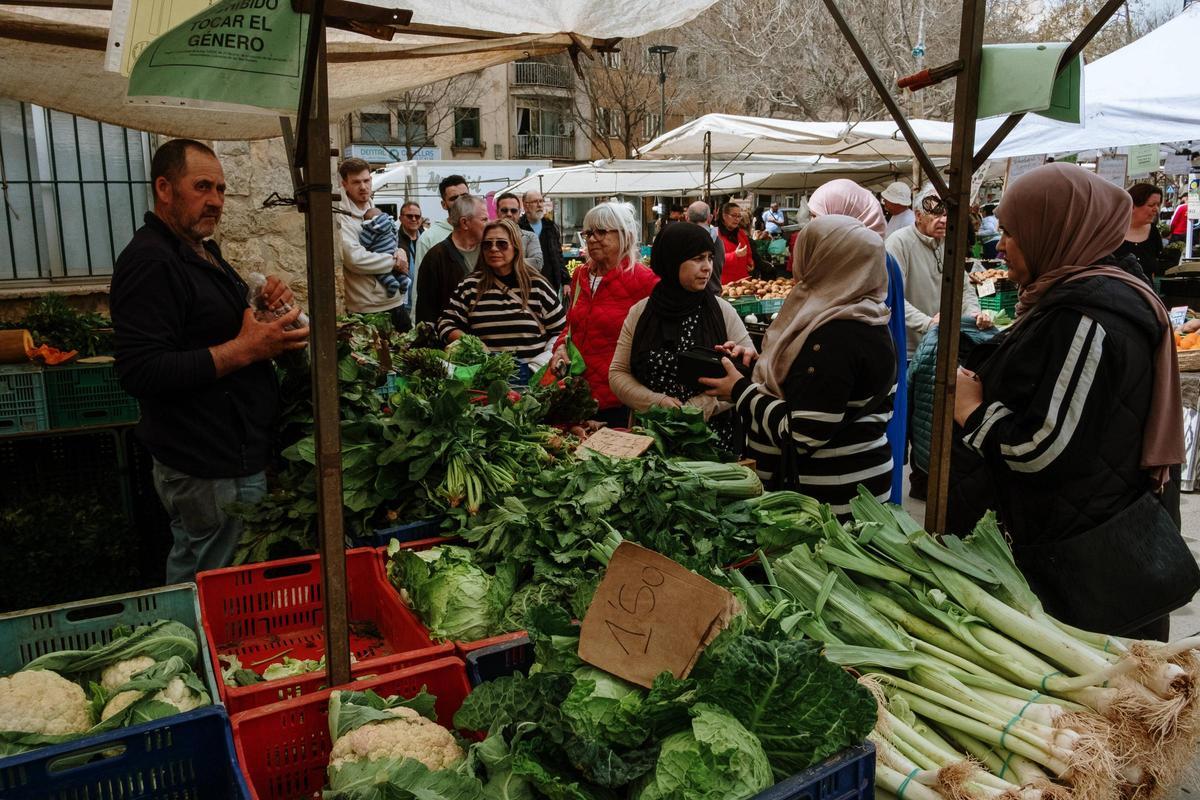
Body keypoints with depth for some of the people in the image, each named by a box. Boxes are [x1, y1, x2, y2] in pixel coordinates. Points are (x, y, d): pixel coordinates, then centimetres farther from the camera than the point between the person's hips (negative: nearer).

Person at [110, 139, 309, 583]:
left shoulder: (202, 251, 14)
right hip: (211, 472, -10)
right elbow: (141, 373, -26)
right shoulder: (149, 261, -18)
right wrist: (244, 350, -26)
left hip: (235, 457, 10)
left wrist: (262, 306, 4)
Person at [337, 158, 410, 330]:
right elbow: (355, 259, -24)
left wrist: (400, 251, -3)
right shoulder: (341, 217, -12)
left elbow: (391, 242, 23)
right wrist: (394, 261, -13)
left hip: (397, 302, 8)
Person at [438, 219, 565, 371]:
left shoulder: (537, 286, 6)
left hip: (532, 372, -1)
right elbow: (446, 324, 11)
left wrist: (536, 366, -5)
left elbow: (562, 332, 7)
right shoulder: (470, 285, 10)